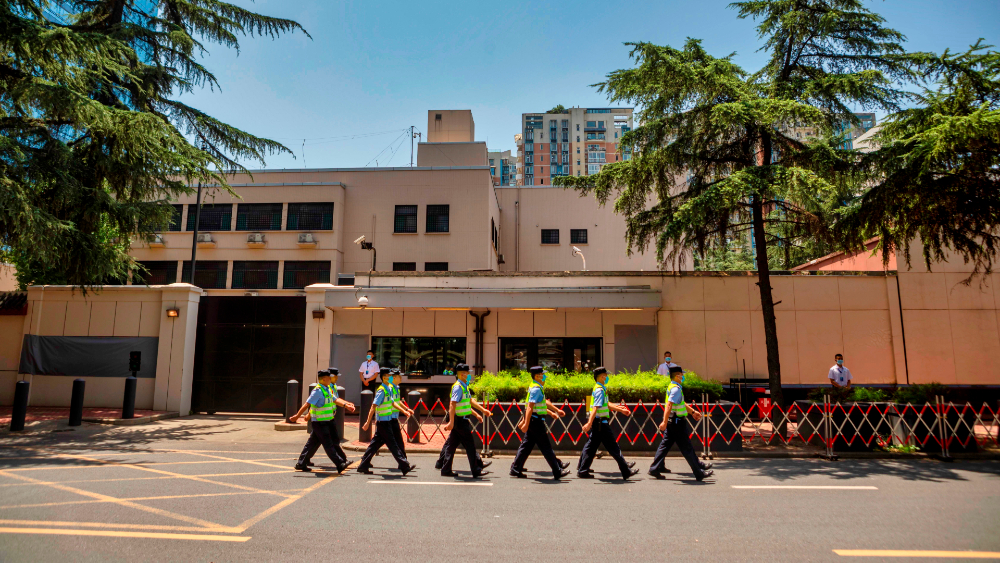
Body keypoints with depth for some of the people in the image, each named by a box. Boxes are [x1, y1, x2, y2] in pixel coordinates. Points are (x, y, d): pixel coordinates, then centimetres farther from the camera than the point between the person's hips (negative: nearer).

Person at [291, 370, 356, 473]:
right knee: (328, 444, -5)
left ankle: (301, 464, 24)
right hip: (319, 423, -9)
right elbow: (307, 404, -19)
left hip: (327, 422, 9)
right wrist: (297, 416, -18)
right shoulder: (318, 391, -17)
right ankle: (340, 465, -4)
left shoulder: (328, 389, 11)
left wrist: (345, 405, -7)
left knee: (313, 443, 15)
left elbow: (335, 400, 9)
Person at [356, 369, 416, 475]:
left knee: (376, 443, 12)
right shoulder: (381, 390, -17)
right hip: (383, 422, -9)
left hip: (387, 421, 9)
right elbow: (373, 406, -21)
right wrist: (368, 422, -24)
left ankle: (363, 465, 19)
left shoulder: (389, 388, 10)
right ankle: (405, 466, 0)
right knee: (392, 444, -4)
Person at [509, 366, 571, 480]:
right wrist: (526, 423, -29)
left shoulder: (534, 387, 15)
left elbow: (543, 403, 27)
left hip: (533, 421, 10)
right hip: (536, 421, -10)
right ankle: (557, 471, 7)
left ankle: (515, 469, 14)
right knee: (546, 447, -1)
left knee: (526, 445, 12)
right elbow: (530, 407, -25)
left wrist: (556, 411, 33)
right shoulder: (536, 389, -17)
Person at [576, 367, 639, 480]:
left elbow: (606, 404, 26)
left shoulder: (600, 389, 15)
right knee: (613, 447, 0)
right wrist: (589, 423, -33)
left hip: (597, 423, 10)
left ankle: (582, 470, 15)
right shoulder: (600, 390, -17)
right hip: (601, 423, -10)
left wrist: (621, 410, 29)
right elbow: (595, 407, -27)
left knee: (591, 446, 11)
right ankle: (626, 471, 9)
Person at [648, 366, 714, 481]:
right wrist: (665, 422, -35)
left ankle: (655, 469, 13)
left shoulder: (672, 387, 13)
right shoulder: (676, 389, -19)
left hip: (672, 422, 10)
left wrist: (692, 412, 34)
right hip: (677, 422, -10)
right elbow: (669, 405, -30)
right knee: (687, 448, 1)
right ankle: (699, 473, 12)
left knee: (665, 444, 11)